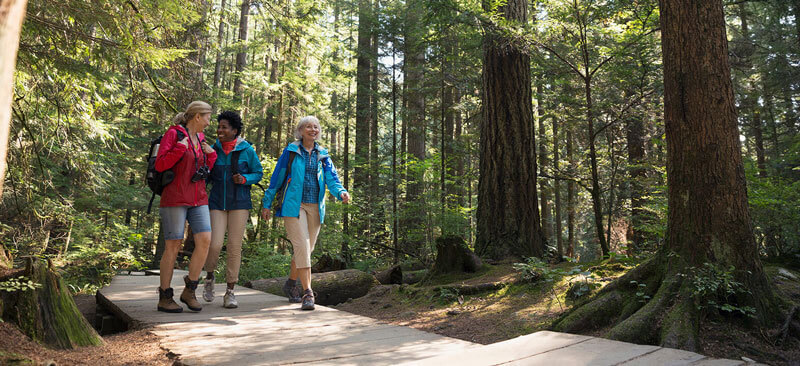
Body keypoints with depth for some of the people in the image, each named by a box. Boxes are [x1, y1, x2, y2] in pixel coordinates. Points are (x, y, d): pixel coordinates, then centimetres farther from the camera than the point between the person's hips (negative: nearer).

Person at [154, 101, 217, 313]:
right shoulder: (173, 134, -4)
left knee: (205, 240, -7)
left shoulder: (200, 138, 17)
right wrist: (181, 147, -15)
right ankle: (164, 298, 10)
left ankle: (189, 291, 6)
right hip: (175, 198, -6)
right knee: (173, 246, -3)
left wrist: (211, 154, 6)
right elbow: (160, 165, -12)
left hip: (198, 199, 6)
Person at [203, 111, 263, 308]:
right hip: (217, 203, 1)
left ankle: (230, 292, 9)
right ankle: (209, 277, 20)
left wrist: (244, 179, -14)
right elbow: (207, 175, 13)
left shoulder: (247, 150, -2)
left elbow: (258, 173, 4)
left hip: (239, 203, -1)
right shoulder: (213, 149, 4)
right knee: (215, 244, -11)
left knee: (234, 247, -1)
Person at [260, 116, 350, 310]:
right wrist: (267, 204, 4)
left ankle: (290, 284, 32)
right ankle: (307, 293, -13)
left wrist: (341, 192, -19)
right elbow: (277, 178, 4)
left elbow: (331, 178, 2)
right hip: (294, 205, -4)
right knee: (302, 247, -14)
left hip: (315, 207, 4)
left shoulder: (322, 154, 12)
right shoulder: (290, 151, 2)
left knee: (306, 249, 11)